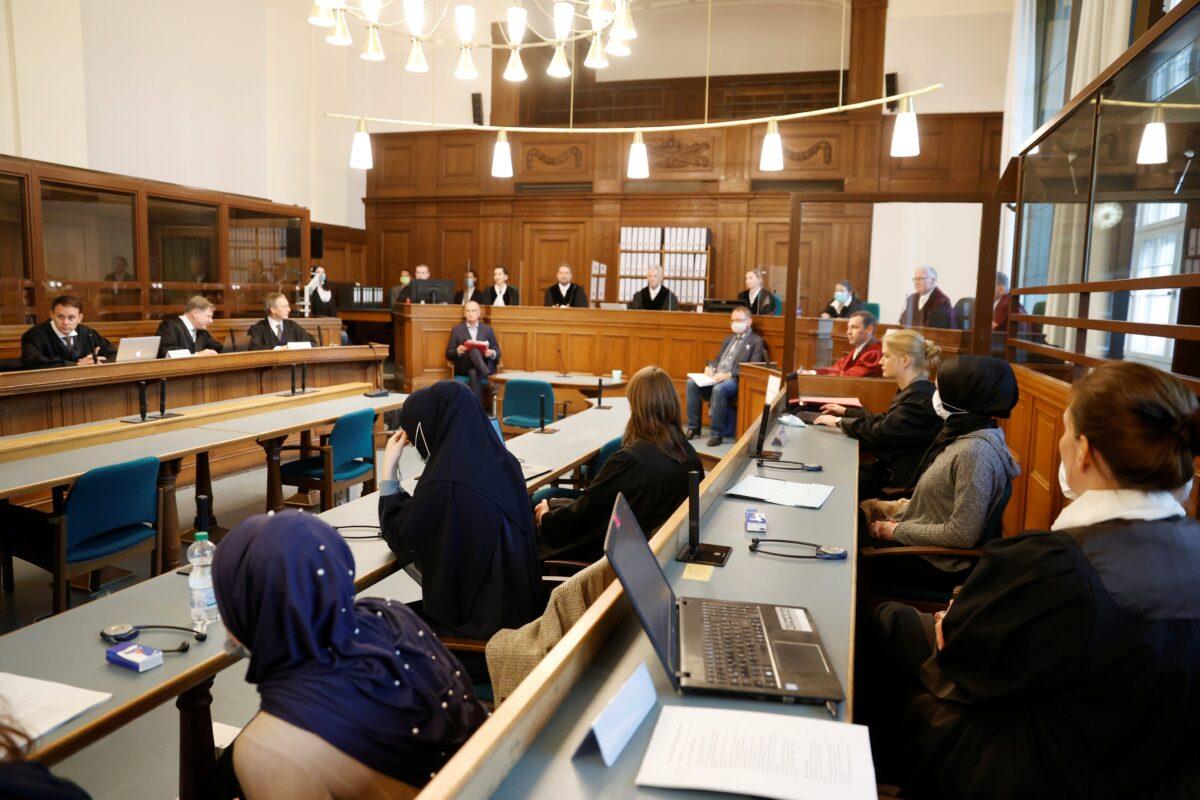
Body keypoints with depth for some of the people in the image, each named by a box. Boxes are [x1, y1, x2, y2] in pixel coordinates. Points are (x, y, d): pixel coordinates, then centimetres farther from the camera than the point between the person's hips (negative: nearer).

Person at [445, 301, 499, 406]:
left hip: (485, 364, 1)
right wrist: (457, 351, -19)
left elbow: (497, 352, 11)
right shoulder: (456, 329, 10)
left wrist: (492, 353, -15)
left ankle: (477, 406, -44)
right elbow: (448, 354, 6)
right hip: (463, 366, -1)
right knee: (474, 350, -36)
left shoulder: (488, 329, 14)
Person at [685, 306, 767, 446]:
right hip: (717, 377, 7)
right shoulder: (729, 339, 25)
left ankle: (717, 434, -27)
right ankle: (694, 427, -10)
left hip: (736, 380, -7)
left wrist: (729, 374, -20)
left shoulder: (756, 341, 3)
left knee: (719, 389, -37)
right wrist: (711, 367, 2)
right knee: (692, 383, -17)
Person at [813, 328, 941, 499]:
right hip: (890, 465, 9)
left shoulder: (921, 398, -23)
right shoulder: (912, 391, 10)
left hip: (904, 479, -9)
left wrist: (839, 422, -11)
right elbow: (883, 420, 20)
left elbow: (880, 432, -23)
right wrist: (846, 412, 18)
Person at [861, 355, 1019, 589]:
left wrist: (896, 531, -18)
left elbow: (962, 535, -27)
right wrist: (900, 517, 0)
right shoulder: (964, 435, 2)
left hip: (935, 563, -8)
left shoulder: (975, 452, -26)